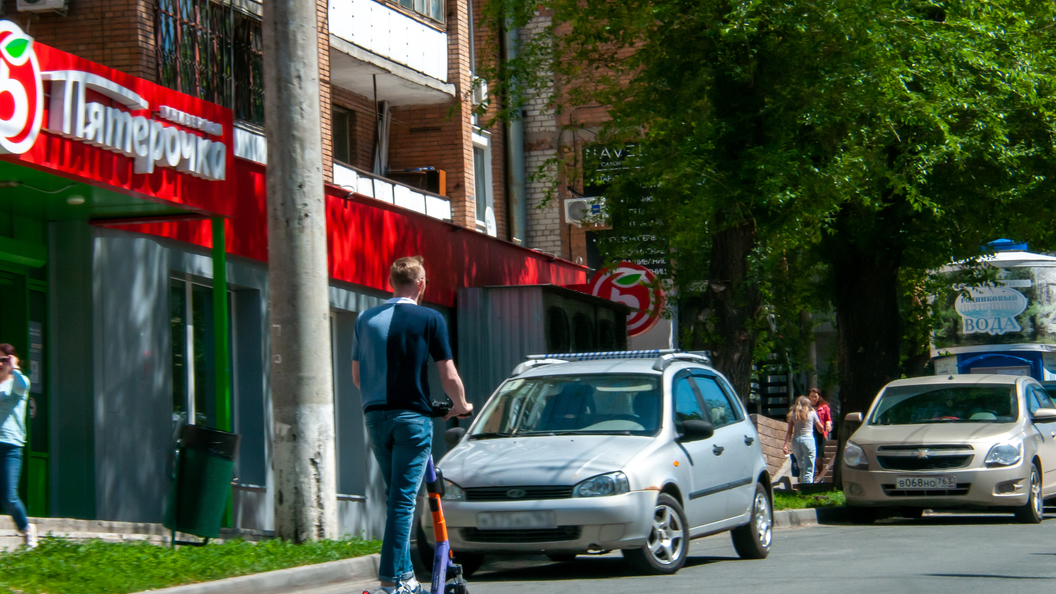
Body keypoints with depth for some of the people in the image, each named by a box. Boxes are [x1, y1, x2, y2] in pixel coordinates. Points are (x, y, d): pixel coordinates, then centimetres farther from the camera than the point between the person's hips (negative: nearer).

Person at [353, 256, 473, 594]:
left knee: (396, 495, 16)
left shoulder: (365, 319, 9)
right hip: (411, 417, -5)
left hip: (375, 415, 5)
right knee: (403, 499, -4)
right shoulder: (429, 319, -6)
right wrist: (461, 406, 12)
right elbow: (449, 376, -6)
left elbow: (356, 377, 14)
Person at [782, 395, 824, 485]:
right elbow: (820, 427, 14)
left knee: (801, 467, 16)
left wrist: (785, 445, 3)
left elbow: (789, 431, 3)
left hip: (796, 440, 3)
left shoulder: (793, 414, 7)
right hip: (808, 439, -3)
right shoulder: (812, 413, 3)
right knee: (809, 468, -1)